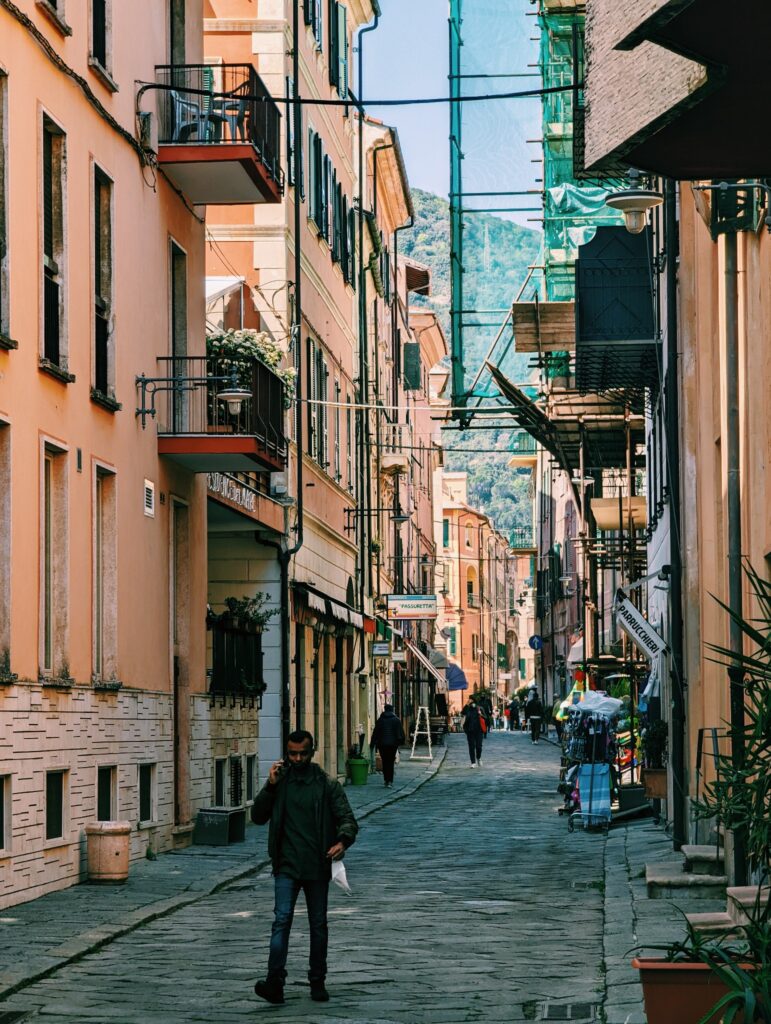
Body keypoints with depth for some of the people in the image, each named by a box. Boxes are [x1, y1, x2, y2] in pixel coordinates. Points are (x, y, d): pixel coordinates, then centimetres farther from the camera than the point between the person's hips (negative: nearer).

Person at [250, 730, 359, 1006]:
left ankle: (317, 982, 20)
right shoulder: (279, 782, 6)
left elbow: (347, 818, -3)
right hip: (287, 866, 0)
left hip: (317, 866, 0)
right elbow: (258, 817, 3)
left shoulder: (327, 785, 2)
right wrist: (270, 786, -10)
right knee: (282, 919, -14)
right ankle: (275, 981, -22)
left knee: (318, 924, 9)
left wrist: (343, 841, -24)